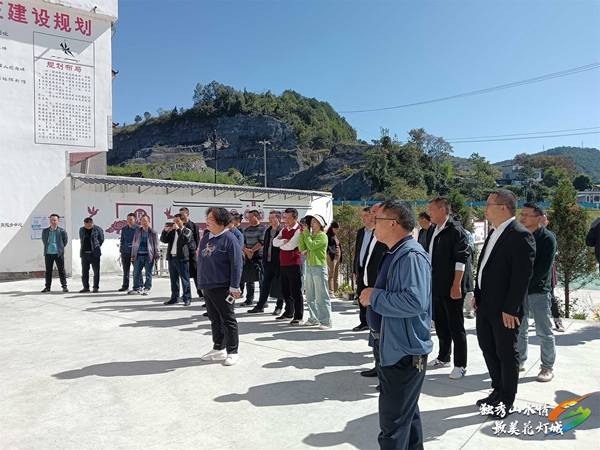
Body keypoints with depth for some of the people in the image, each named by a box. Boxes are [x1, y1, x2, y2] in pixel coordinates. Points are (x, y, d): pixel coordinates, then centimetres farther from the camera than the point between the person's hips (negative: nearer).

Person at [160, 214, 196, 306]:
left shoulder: (187, 231, 2)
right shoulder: (171, 231, 16)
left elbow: (186, 239, -17)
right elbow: (163, 240, 8)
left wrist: (178, 229, -16)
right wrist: (165, 230, -6)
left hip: (182, 258, -5)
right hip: (171, 258, 6)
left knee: (185, 279, -3)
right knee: (174, 280, 11)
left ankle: (187, 298, 2)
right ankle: (174, 298, 19)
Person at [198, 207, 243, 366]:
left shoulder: (229, 238, -13)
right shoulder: (206, 237, 9)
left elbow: (236, 264, -16)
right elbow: (201, 261, 16)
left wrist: (234, 287, -18)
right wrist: (201, 283, 16)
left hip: (223, 287, -7)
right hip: (207, 287, 7)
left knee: (228, 320, 3)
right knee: (214, 319, 15)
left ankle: (232, 352, 13)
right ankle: (219, 349, 28)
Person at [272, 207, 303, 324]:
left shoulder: (299, 230, -10)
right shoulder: (284, 229, 15)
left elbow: (291, 246, -20)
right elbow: (275, 242, 4)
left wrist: (280, 243, -3)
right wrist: (284, 241, -13)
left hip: (294, 264, -8)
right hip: (283, 264, 8)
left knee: (295, 291, -1)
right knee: (285, 291, 16)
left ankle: (298, 316, 7)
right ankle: (288, 313, 30)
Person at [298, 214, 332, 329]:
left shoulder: (322, 236, -7)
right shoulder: (310, 236, 16)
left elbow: (311, 245, -20)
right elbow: (302, 248, 8)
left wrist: (306, 233, -9)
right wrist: (302, 234, 3)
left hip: (319, 268, -8)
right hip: (309, 267, 8)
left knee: (321, 296, -7)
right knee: (310, 296, 12)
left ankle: (326, 321, -2)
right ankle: (314, 319, 22)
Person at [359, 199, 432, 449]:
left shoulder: (411, 255, -22)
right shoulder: (394, 253, 11)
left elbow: (415, 301, -34)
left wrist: (375, 296, -22)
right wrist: (373, 296, 3)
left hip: (404, 350, -10)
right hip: (393, 347, 10)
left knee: (393, 422, 1)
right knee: (406, 412, 24)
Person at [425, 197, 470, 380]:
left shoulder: (455, 230, -13)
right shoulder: (435, 231, 12)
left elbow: (461, 259, -17)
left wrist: (457, 285, -21)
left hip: (451, 288, -8)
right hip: (436, 287, 8)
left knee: (456, 327, 2)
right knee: (441, 325, 17)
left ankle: (460, 365, 12)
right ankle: (443, 357, 30)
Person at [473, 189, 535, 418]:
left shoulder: (520, 235, -16)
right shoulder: (495, 233, 12)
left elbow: (522, 275, -19)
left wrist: (510, 309, -20)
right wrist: (477, 295, 13)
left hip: (504, 309, -9)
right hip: (485, 305, 9)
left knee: (506, 353, 6)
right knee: (488, 350, 17)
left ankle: (507, 400, 23)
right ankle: (498, 391, 34)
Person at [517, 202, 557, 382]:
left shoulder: (547, 239, -9)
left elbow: (542, 269, -15)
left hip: (538, 291, -5)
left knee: (544, 332, 5)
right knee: (518, 329, 12)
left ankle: (548, 367, 18)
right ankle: (518, 362, 25)